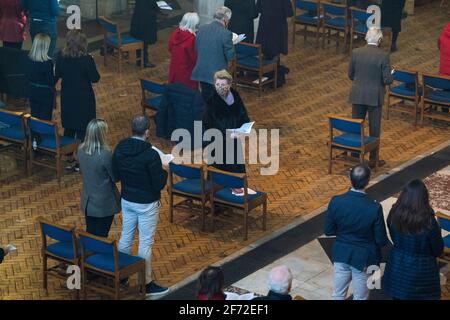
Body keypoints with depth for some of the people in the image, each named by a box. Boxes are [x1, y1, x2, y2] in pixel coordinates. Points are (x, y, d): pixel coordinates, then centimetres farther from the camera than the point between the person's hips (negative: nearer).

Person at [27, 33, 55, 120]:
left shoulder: (29, 59, -7)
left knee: (34, 116, 17)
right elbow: (51, 80, -17)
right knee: (45, 118, 7)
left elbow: (28, 76, 3)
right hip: (46, 94, -5)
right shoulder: (48, 62, -23)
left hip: (33, 92, 5)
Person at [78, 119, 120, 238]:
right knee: (101, 237, 9)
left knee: (90, 234, 20)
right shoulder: (105, 154, -28)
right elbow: (115, 177, -15)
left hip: (88, 201, 6)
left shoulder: (81, 150, -7)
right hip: (104, 203, -6)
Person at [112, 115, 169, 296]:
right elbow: (159, 183, -19)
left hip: (126, 200, 6)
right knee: (145, 243, 4)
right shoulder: (150, 155, -26)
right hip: (146, 205, -6)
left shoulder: (119, 149, -6)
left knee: (125, 237, 20)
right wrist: (164, 172, 0)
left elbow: (115, 176, 4)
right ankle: (146, 284, 13)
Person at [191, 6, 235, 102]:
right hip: (218, 73, -5)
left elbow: (196, 48, 8)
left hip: (201, 71, 5)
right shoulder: (226, 34, -17)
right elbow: (230, 56, -11)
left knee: (205, 97, 18)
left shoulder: (202, 28, -1)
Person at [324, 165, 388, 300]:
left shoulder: (336, 201, -17)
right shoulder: (374, 208, -25)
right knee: (360, 297, 15)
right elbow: (381, 241, -15)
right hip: (364, 258, -3)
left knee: (338, 294, 20)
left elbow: (328, 231, -5)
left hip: (341, 254, 3)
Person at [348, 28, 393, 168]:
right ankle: (373, 159, 15)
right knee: (374, 129, 8)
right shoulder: (383, 56, -14)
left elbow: (350, 74, 4)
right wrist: (390, 77, 8)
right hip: (375, 97, -3)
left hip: (357, 95, 3)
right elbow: (387, 80, -14)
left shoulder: (356, 52, -5)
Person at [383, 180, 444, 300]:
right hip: (421, 269, -4)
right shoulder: (428, 222, -27)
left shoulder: (395, 215, -15)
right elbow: (438, 250, -12)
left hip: (398, 266, 4)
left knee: (398, 296, 22)